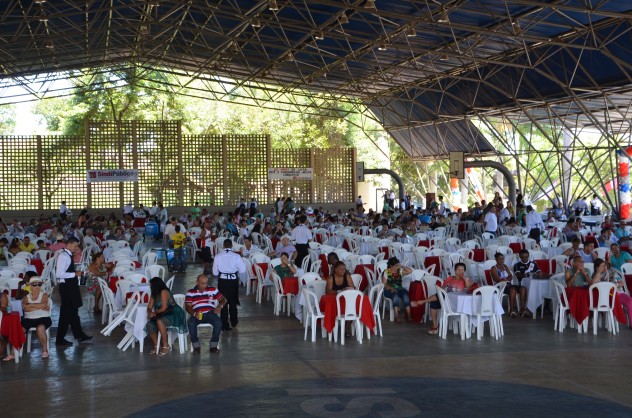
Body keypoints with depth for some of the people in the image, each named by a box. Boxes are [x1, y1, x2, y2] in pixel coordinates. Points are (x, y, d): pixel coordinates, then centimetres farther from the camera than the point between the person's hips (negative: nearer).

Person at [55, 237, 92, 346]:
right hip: (66, 287, -10)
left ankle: (79, 335, 28)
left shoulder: (68, 255, 12)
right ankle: (60, 339, 7)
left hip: (71, 286, 10)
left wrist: (75, 272, 6)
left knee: (73, 311, 18)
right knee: (66, 312, -2)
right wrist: (75, 274, -20)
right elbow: (59, 274, -25)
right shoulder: (63, 256, -17)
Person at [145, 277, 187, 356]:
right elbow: (149, 308, 13)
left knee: (159, 321, -36)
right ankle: (156, 346, -4)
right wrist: (150, 313, -10)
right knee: (149, 325, -14)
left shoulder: (164, 292, -11)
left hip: (174, 314, -9)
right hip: (163, 315, 9)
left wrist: (154, 313, -2)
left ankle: (166, 346, -26)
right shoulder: (154, 295, 15)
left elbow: (163, 308, -16)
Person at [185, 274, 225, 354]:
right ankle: (196, 346, -20)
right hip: (197, 315, -1)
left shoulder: (213, 290, 14)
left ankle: (214, 345, -18)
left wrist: (220, 306, -9)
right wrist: (194, 313, -20)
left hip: (210, 313, 1)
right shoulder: (191, 293, 9)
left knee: (218, 322, -31)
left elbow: (223, 299, 15)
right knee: (191, 323, -34)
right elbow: (187, 306, 1)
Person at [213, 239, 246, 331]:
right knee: (233, 302, 19)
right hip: (233, 281, 0)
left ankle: (225, 325, 8)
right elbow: (243, 270, -9)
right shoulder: (236, 256, -10)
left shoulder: (218, 256, -7)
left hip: (222, 281, 0)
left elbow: (215, 272, -2)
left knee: (223, 302, 8)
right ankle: (233, 322, 34)